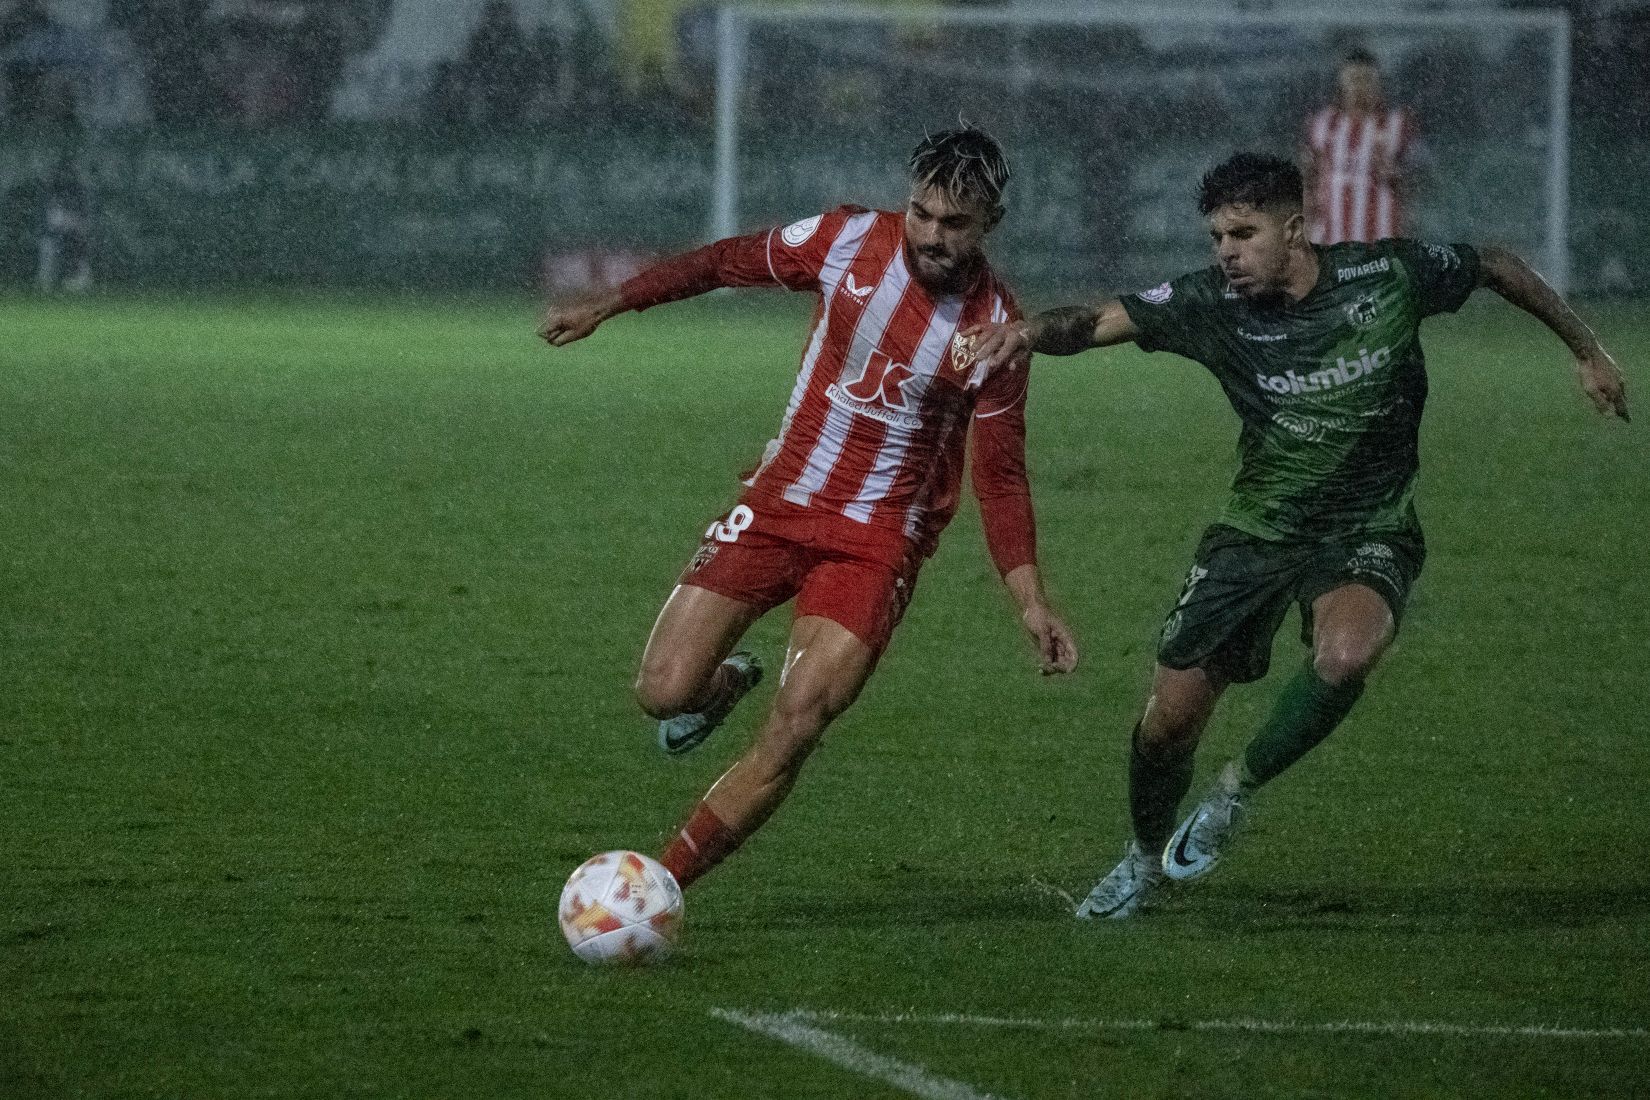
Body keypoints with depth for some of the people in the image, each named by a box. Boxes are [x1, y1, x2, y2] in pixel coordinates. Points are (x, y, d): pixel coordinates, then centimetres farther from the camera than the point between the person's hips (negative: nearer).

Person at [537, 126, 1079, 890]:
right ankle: (725, 684, 30)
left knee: (793, 732, -18)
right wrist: (606, 305, 9)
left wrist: (1031, 602, -10)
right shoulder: (851, 240, -7)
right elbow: (729, 262, 9)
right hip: (779, 503, 2)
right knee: (664, 691, -8)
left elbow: (1000, 476, -2)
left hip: (878, 539, -2)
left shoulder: (996, 328, -10)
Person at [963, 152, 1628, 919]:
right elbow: (1104, 321, -26)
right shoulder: (1212, 305, -14)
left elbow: (1498, 269, 4)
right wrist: (1035, 331, -48)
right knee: (1169, 715, -1)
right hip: (1257, 531, 2)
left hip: (1369, 531, -2)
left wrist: (1585, 351, 14)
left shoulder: (1389, 276, -14)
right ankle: (1145, 862, 31)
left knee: (1346, 653, -34)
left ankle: (1239, 790, -7)